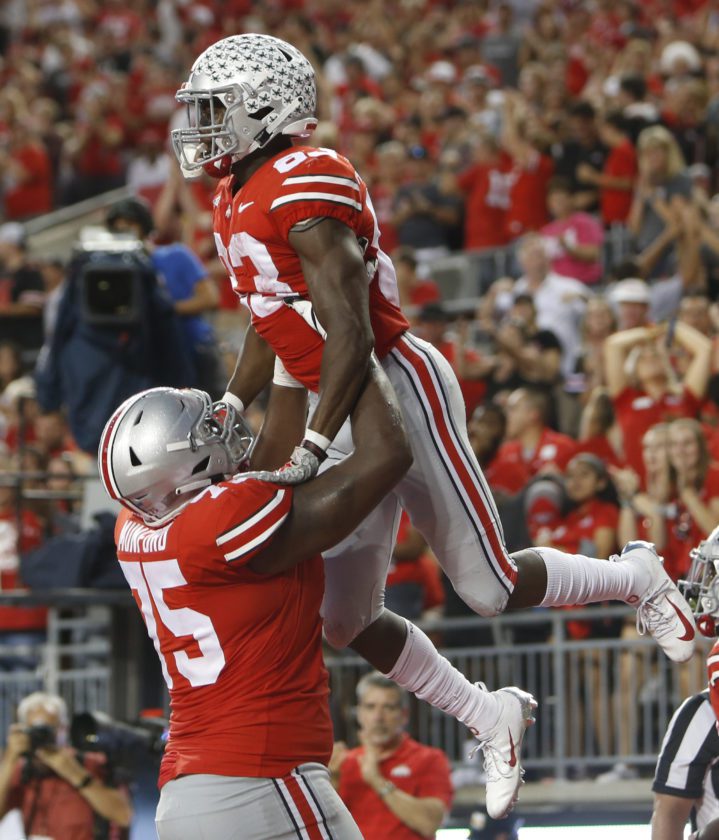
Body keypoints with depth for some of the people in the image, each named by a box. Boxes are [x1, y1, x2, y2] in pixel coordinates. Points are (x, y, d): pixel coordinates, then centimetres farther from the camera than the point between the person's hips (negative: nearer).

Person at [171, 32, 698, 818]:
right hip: (345, 412, 9)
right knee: (343, 620, 9)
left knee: (491, 589, -2)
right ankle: (488, 719, 25)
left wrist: (309, 452, -30)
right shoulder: (239, 200, 10)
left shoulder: (304, 188, -22)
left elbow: (351, 338, -27)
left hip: (396, 387, -9)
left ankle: (637, 579, 24)